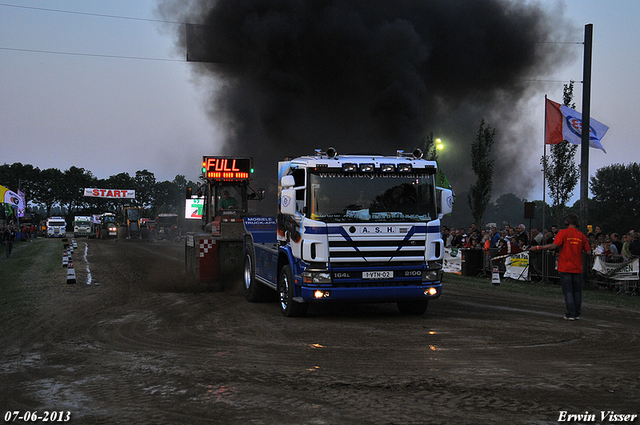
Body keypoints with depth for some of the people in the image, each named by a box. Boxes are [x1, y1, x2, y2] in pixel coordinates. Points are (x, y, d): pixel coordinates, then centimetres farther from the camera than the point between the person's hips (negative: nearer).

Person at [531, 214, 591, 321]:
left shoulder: (563, 233, -8)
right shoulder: (581, 235, 2)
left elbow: (554, 245, -19)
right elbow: (588, 251, 2)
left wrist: (538, 247, -13)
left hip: (565, 267, -3)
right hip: (577, 268, 3)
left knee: (568, 291, 1)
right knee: (577, 291, 12)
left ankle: (570, 314, -2)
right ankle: (577, 313, 18)